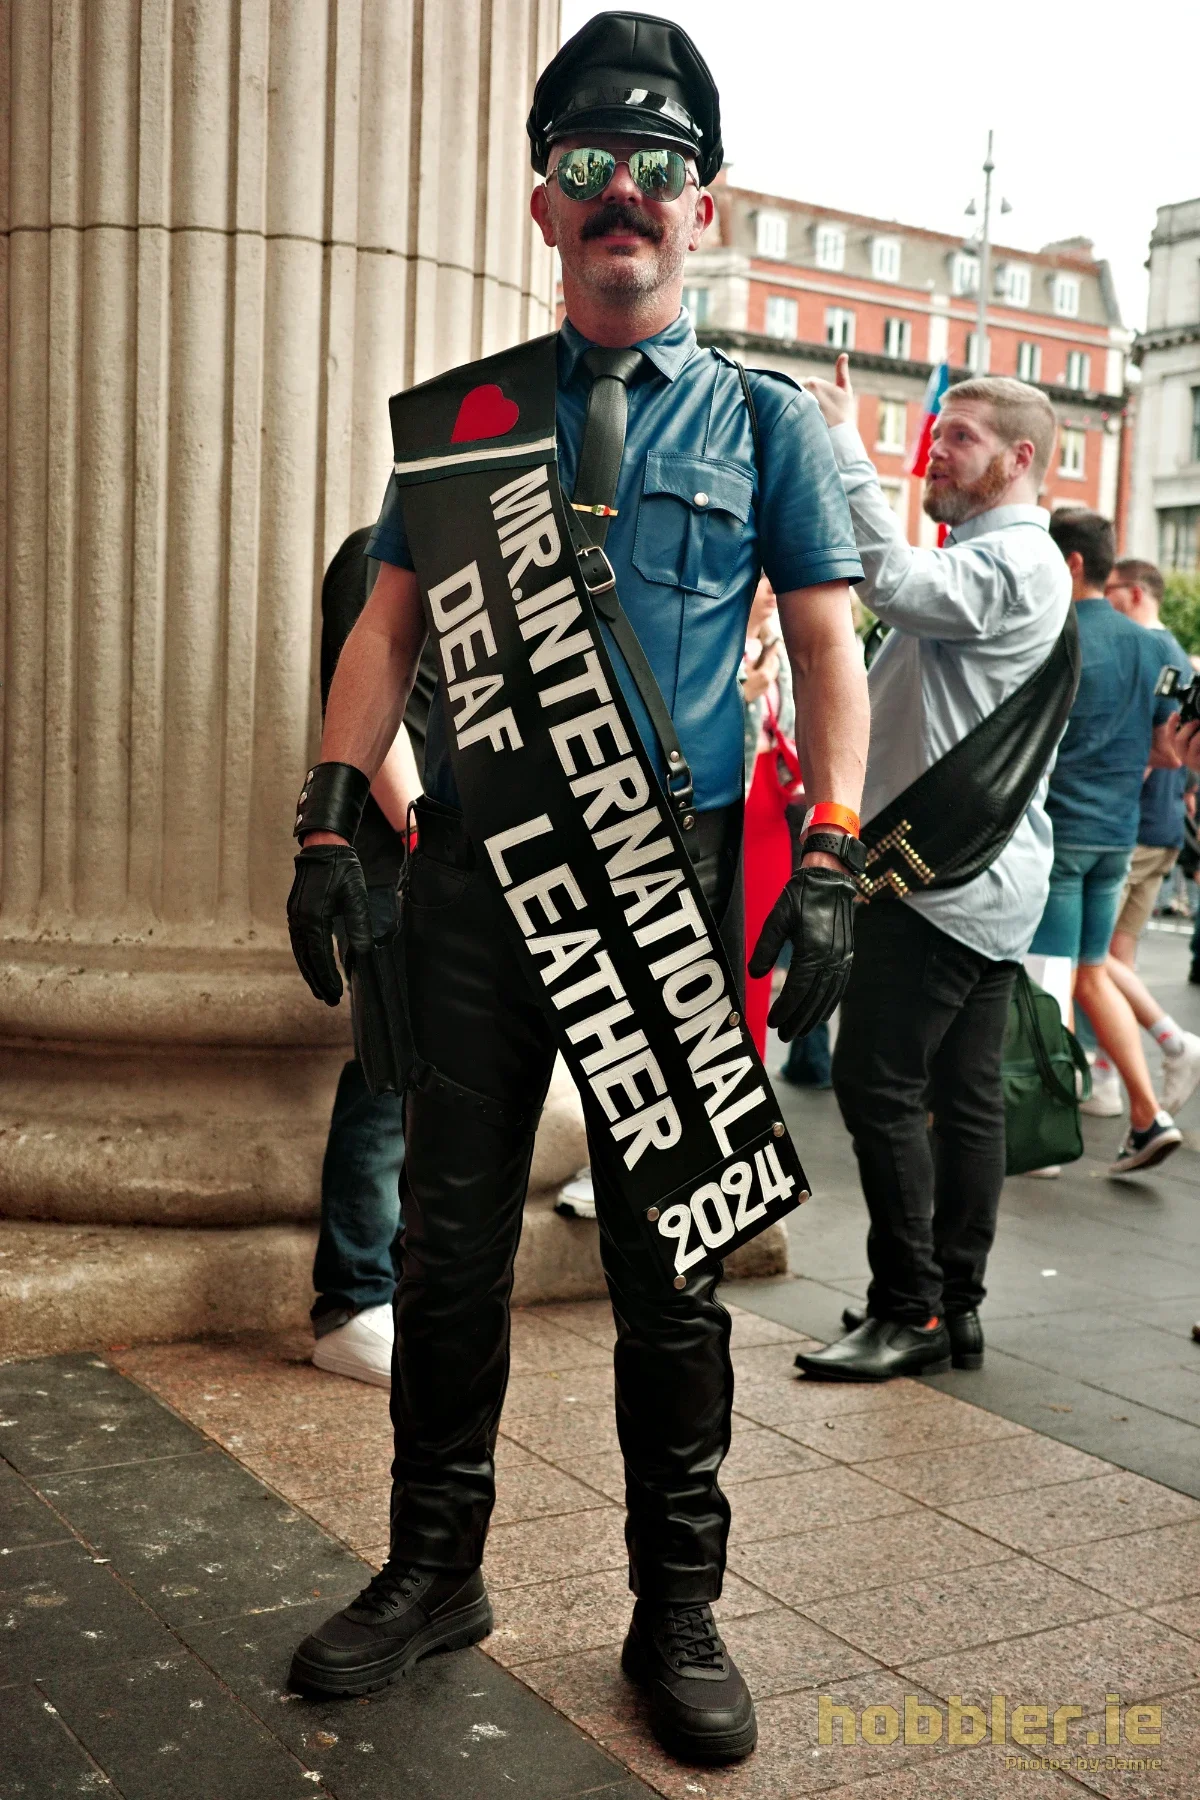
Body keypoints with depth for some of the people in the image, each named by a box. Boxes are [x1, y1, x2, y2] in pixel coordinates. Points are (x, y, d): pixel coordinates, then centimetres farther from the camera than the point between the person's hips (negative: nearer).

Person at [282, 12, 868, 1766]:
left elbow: (829, 657, 5)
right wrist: (332, 821, -2)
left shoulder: (770, 424, 8)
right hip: (473, 877, 2)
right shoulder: (464, 416, 12)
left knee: (669, 1260, 6)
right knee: (450, 1236, 8)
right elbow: (388, 626, 9)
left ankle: (677, 1610, 22)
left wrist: (830, 869, -7)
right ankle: (434, 1570, 26)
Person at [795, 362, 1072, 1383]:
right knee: (965, 1093, 11)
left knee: (879, 1084, -9)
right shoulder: (999, 558, 23)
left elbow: (898, 583, -30)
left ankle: (909, 1312, -2)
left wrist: (844, 447, -26)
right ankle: (956, 1308, 17)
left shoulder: (1013, 561, -12)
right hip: (986, 878, 11)